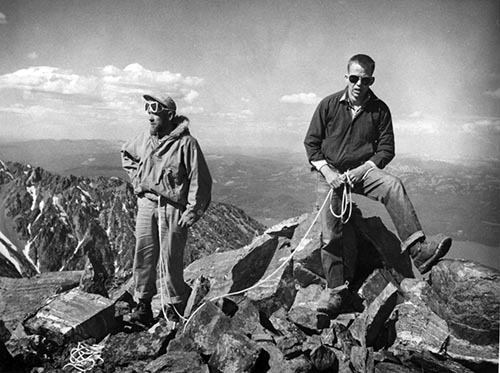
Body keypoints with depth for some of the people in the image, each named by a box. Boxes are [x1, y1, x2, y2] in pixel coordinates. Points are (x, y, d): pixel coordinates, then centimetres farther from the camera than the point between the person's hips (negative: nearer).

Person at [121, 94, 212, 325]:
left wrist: (192, 212, -14)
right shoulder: (145, 137, 5)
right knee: (143, 255, 6)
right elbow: (126, 154, 27)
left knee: (171, 260, 2)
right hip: (146, 204, 5)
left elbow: (199, 181, -12)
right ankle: (143, 305, 18)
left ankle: (176, 306, 21)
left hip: (172, 207, -5)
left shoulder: (186, 143, -13)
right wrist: (137, 180, 16)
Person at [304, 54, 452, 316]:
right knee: (330, 234, -7)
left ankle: (419, 250, -41)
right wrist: (327, 171, -11)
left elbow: (386, 149, 3)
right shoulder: (328, 105, 0)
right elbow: (311, 143, 3)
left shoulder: (379, 110, 2)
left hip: (363, 170, 0)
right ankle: (336, 290, 6)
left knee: (393, 186, -31)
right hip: (330, 172, 0)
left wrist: (362, 170, -13)